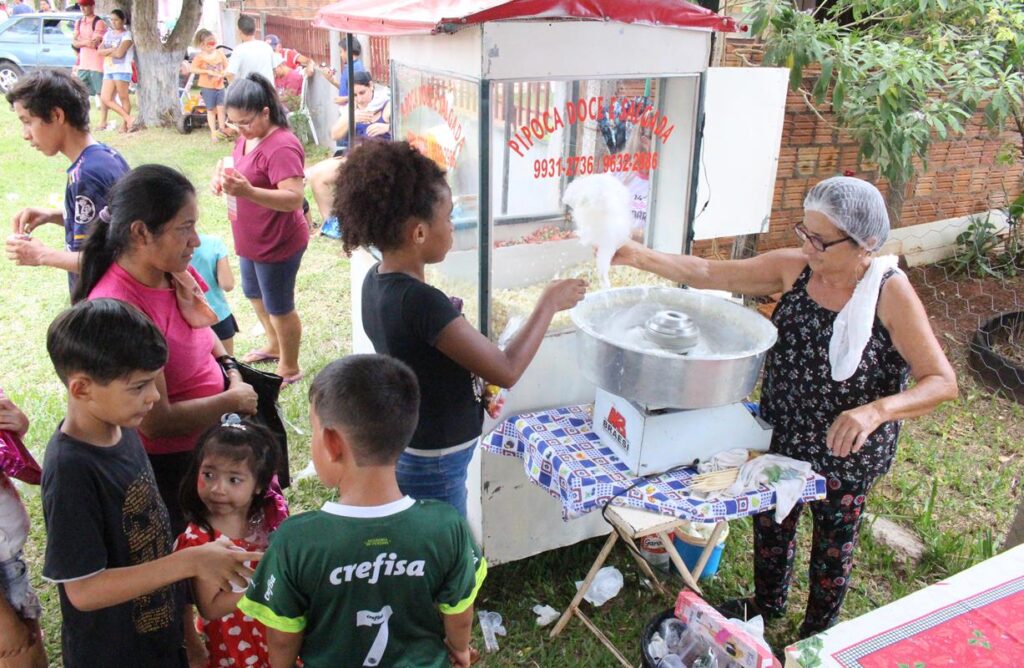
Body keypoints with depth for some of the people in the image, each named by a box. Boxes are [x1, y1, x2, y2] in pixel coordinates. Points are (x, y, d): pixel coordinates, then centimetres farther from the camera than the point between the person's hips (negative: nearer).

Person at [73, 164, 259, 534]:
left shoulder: (174, 273, -7)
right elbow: (156, 422, -27)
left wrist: (233, 376, -7)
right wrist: (233, 400, -16)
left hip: (206, 441, 7)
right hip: (167, 466, -7)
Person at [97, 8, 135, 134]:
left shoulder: (127, 35, -4)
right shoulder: (108, 34, 17)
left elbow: (119, 53, -14)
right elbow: (99, 51, 8)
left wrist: (107, 52, 3)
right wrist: (112, 50, -8)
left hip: (122, 70, -7)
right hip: (108, 70, 7)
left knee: (123, 97, -2)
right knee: (105, 98, 0)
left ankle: (125, 124, 6)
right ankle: (129, 118, 2)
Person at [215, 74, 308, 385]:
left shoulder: (281, 146, -26)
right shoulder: (247, 138, 3)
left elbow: (294, 198, -33)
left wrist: (247, 191, -44)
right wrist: (223, 176, -5)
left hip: (277, 243, -10)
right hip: (251, 240, 10)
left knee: (279, 307, 6)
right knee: (255, 294, 27)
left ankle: (289, 368, 26)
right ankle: (274, 346, 50)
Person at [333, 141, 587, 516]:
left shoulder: (377, 281, -3)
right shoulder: (420, 300, -31)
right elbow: (506, 371, -24)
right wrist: (549, 304, -14)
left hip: (403, 449, 9)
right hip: (433, 464, -9)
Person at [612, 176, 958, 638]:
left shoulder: (890, 294, -23)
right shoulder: (794, 268, -12)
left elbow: (942, 382, -23)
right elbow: (710, 275, -12)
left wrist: (876, 410, -41)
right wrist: (640, 257, -25)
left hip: (847, 450, -4)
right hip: (782, 434, 4)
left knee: (833, 540, 20)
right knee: (770, 521, 24)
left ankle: (816, 634, 47)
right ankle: (767, 604, 54)